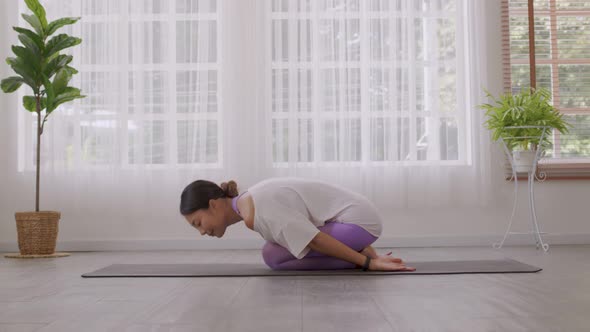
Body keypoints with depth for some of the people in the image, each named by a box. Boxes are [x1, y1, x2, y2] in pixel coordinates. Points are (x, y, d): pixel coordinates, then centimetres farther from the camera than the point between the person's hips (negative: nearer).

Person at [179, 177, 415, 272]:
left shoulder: (253, 214, -21)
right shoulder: (252, 203, 11)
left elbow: (316, 241, -20)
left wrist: (368, 263, -13)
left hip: (359, 220, -10)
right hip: (358, 217, 10)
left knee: (273, 256, -14)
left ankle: (359, 260, -6)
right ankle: (359, 255, 14)